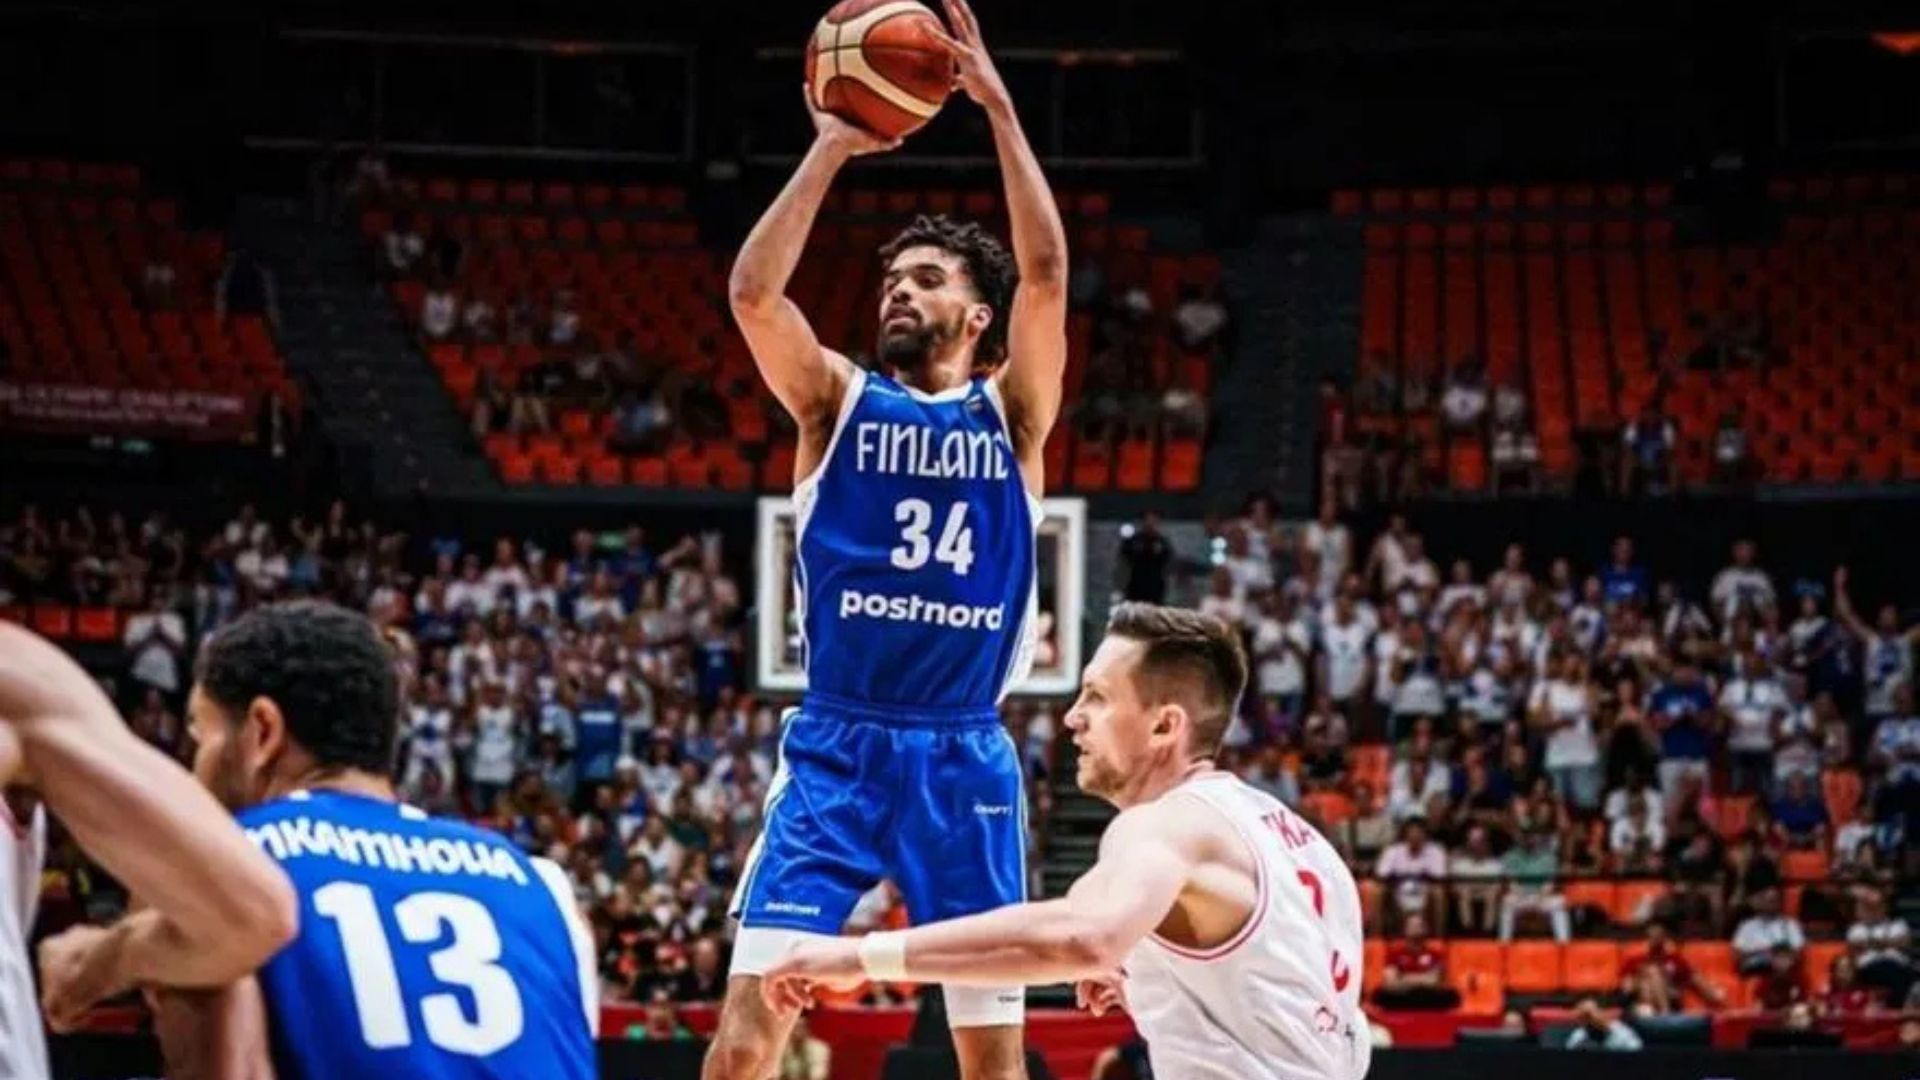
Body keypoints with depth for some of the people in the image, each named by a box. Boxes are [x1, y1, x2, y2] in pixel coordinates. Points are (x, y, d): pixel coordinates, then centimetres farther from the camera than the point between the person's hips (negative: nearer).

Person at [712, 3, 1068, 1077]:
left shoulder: (1013, 413, 7)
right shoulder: (838, 400, 7)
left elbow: (1047, 275, -8)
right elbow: (753, 293, -10)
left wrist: (998, 105, -9)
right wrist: (832, 148, -10)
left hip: (966, 757, 1)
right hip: (837, 747, -1)